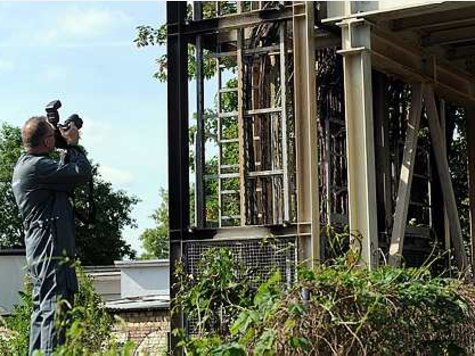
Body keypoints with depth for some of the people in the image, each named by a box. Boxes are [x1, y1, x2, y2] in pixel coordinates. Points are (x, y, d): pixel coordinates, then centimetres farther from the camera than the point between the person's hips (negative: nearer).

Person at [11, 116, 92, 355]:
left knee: (42, 309, 13)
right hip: (51, 248, -11)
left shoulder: (24, 165, 17)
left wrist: (69, 151, 15)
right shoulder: (37, 166, -16)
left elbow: (60, 174, 22)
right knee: (55, 308, -12)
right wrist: (73, 145, -1)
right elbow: (82, 173, -15)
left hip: (39, 252, 11)